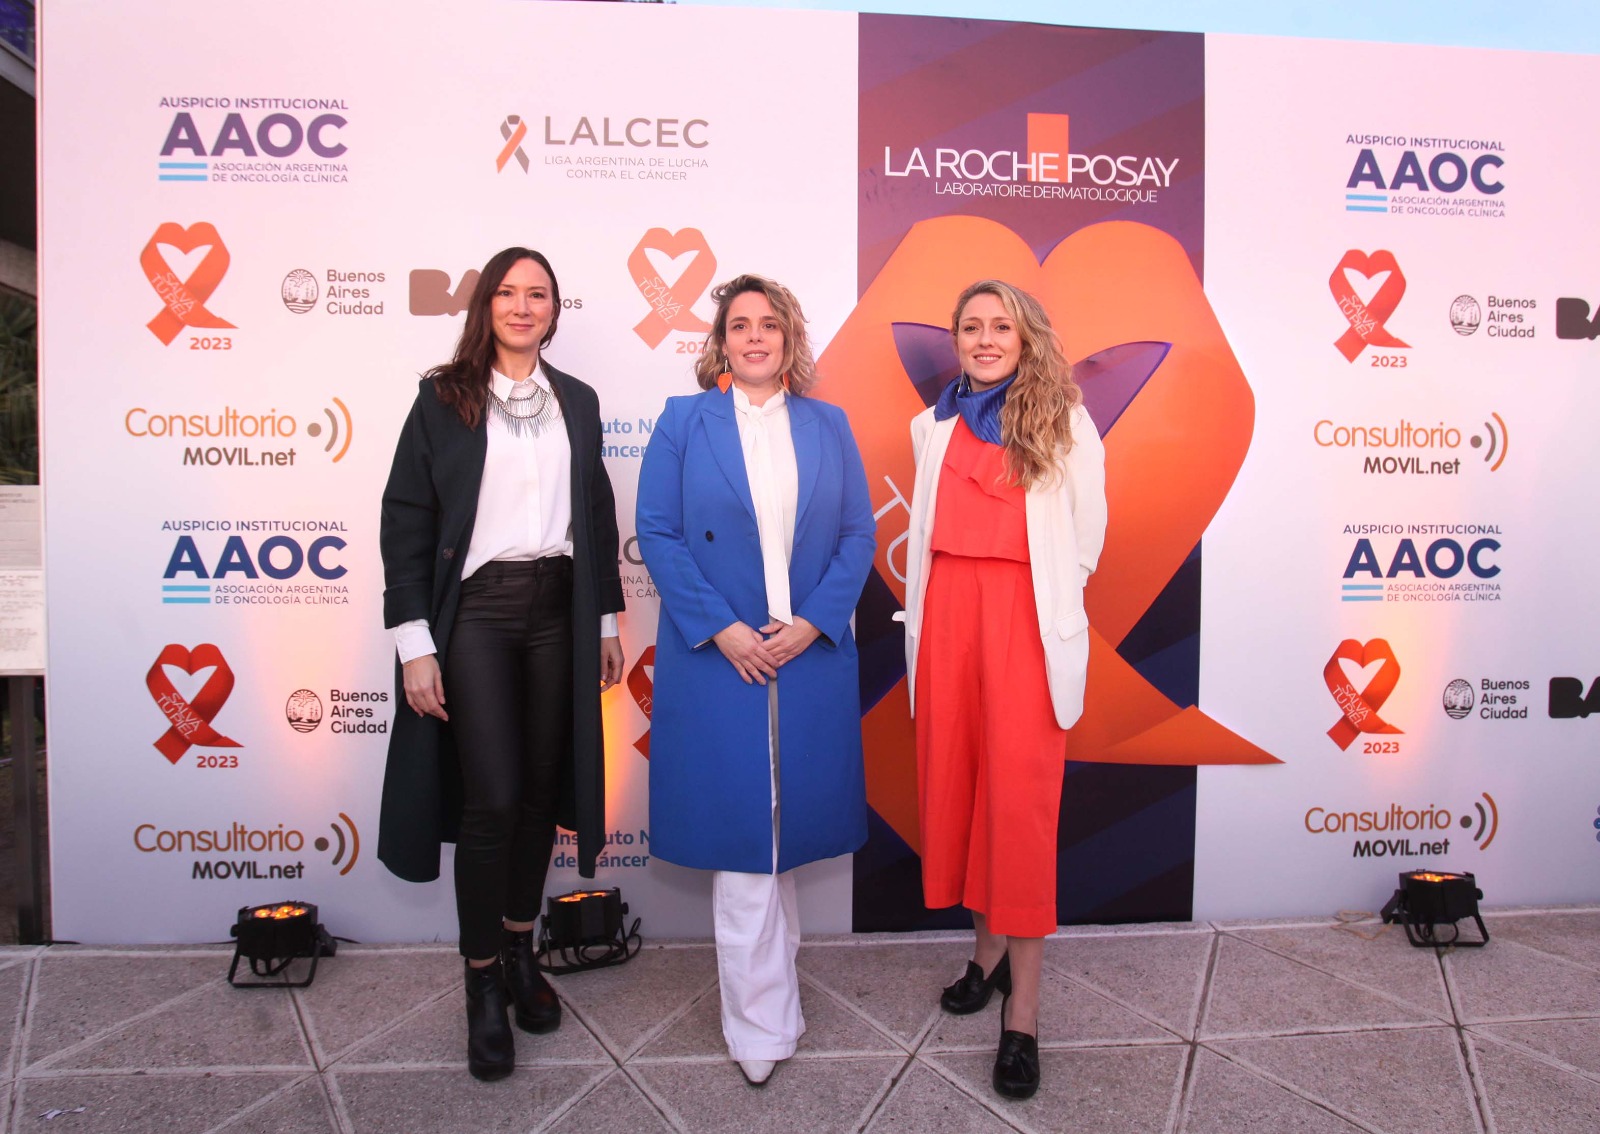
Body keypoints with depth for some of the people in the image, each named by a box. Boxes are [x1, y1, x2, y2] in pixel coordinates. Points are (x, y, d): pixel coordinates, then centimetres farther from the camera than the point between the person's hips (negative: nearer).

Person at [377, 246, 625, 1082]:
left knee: (541, 791, 9)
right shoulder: (443, 399, 1)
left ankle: (520, 952, 28)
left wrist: (607, 618, 11)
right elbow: (406, 520, -3)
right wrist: (414, 642, -9)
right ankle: (484, 987, 10)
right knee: (492, 799, -7)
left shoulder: (577, 402, 12)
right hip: (475, 610, -3)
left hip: (557, 609, 4)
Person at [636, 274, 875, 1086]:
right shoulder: (683, 421, 3)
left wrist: (814, 623, -9)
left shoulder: (828, 426, 9)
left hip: (812, 654, 2)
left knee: (787, 819, 12)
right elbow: (656, 532, -3)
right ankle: (761, 1025, 14)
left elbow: (857, 535, 6)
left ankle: (765, 963, 36)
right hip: (716, 655, -2)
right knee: (738, 827, 1)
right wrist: (721, 630, -12)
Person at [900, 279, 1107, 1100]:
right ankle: (990, 947, 27)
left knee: (1020, 796, -6)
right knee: (954, 780, 8)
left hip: (1027, 622, -4)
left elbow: (1085, 536, 7)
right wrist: (921, 622, 11)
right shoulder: (934, 428, 15)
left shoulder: (1064, 422, 3)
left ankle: (1023, 1009, 1)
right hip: (947, 616, 5)